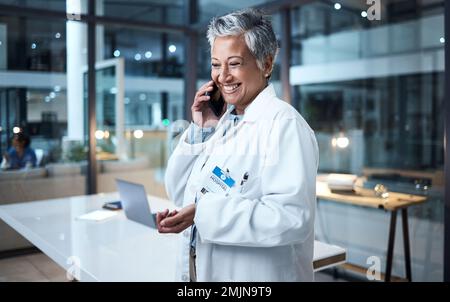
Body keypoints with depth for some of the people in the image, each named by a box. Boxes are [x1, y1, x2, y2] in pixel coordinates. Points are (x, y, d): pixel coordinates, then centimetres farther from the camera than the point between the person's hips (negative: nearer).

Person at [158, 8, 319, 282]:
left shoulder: (283, 123, -17)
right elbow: (178, 194, 6)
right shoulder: (221, 121, 6)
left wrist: (204, 213, -30)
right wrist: (200, 130, -4)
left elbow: (293, 217, -27)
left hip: (257, 276, -7)